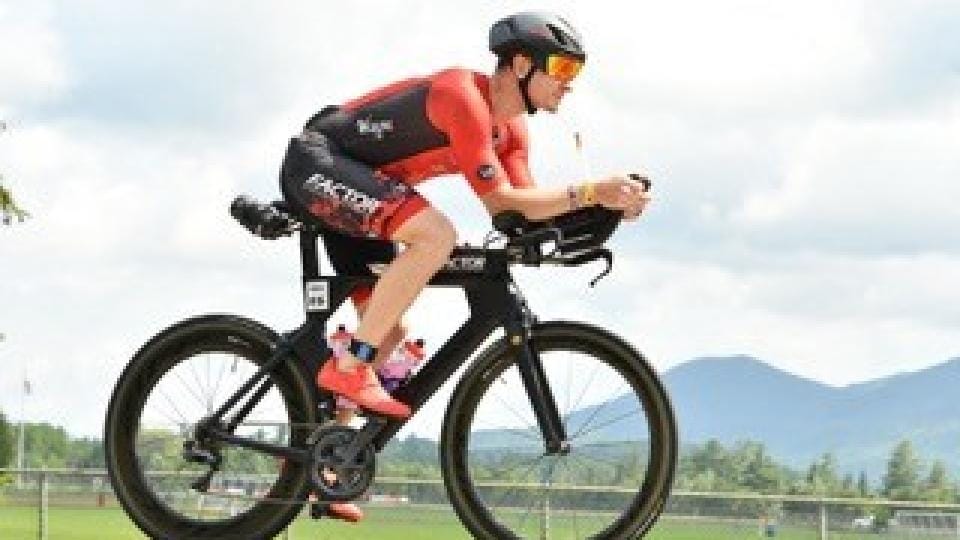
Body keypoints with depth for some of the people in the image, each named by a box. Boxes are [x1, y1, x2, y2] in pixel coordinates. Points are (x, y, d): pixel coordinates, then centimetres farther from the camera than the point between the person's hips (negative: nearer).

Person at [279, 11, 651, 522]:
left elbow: (524, 206, -2)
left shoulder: (510, 127, 8)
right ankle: (349, 366, -24)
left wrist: (602, 197, -14)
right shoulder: (462, 96, -22)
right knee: (436, 234, -31)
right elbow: (499, 200, -24)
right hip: (317, 162, -11)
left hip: (349, 185, 11)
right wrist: (589, 191, -27)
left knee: (390, 332, 9)